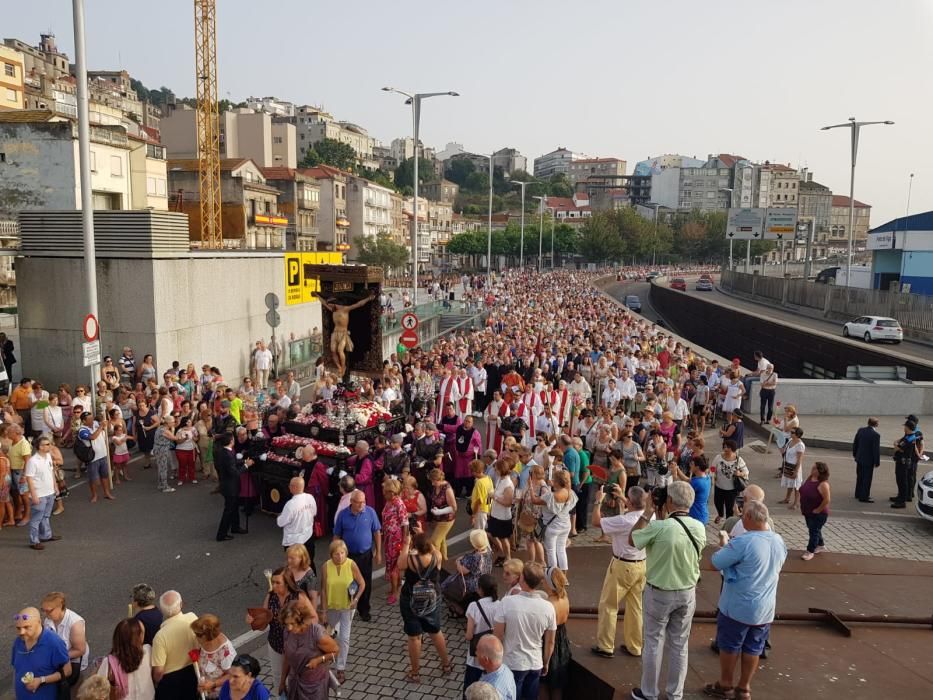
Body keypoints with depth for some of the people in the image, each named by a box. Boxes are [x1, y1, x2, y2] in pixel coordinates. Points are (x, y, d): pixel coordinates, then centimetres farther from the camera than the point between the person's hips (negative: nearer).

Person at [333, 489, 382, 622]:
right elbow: (337, 536, -1)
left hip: (366, 554, 0)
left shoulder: (370, 512, -11)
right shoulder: (343, 514, -10)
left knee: (366, 584, 10)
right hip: (348, 555, 0)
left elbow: (377, 533, -2)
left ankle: (364, 611, 28)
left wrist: (378, 552, -1)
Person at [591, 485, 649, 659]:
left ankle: (605, 647, 14)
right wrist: (621, 496, 21)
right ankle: (634, 646, 27)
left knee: (608, 606, 8)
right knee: (635, 606, 17)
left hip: (623, 566, -7)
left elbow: (596, 521, -17)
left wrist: (598, 501, -6)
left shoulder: (624, 521, -28)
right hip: (642, 565, 7)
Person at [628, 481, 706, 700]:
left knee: (653, 643, 12)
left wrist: (647, 513, -4)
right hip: (687, 593, 4)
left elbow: (632, 540, -8)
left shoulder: (659, 527, -25)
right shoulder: (699, 528, -10)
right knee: (679, 645, 17)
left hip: (659, 593, -4)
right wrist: (664, 519, 9)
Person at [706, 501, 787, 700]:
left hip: (737, 608, -6)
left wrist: (724, 545, 1)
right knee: (753, 649, 17)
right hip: (765, 609, 6)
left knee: (729, 646, 13)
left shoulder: (743, 542, -27)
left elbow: (717, 562, -18)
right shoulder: (779, 541, -4)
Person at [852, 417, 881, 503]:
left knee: (860, 477, 20)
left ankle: (858, 493, 32)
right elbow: (876, 450, -18)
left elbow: (855, 443, 8)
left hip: (859, 458, 7)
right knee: (867, 479, 4)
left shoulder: (860, 430, -2)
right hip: (869, 460, -7)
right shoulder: (876, 435, -21)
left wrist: (855, 454, 21)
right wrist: (877, 462, -8)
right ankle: (864, 497, 9)